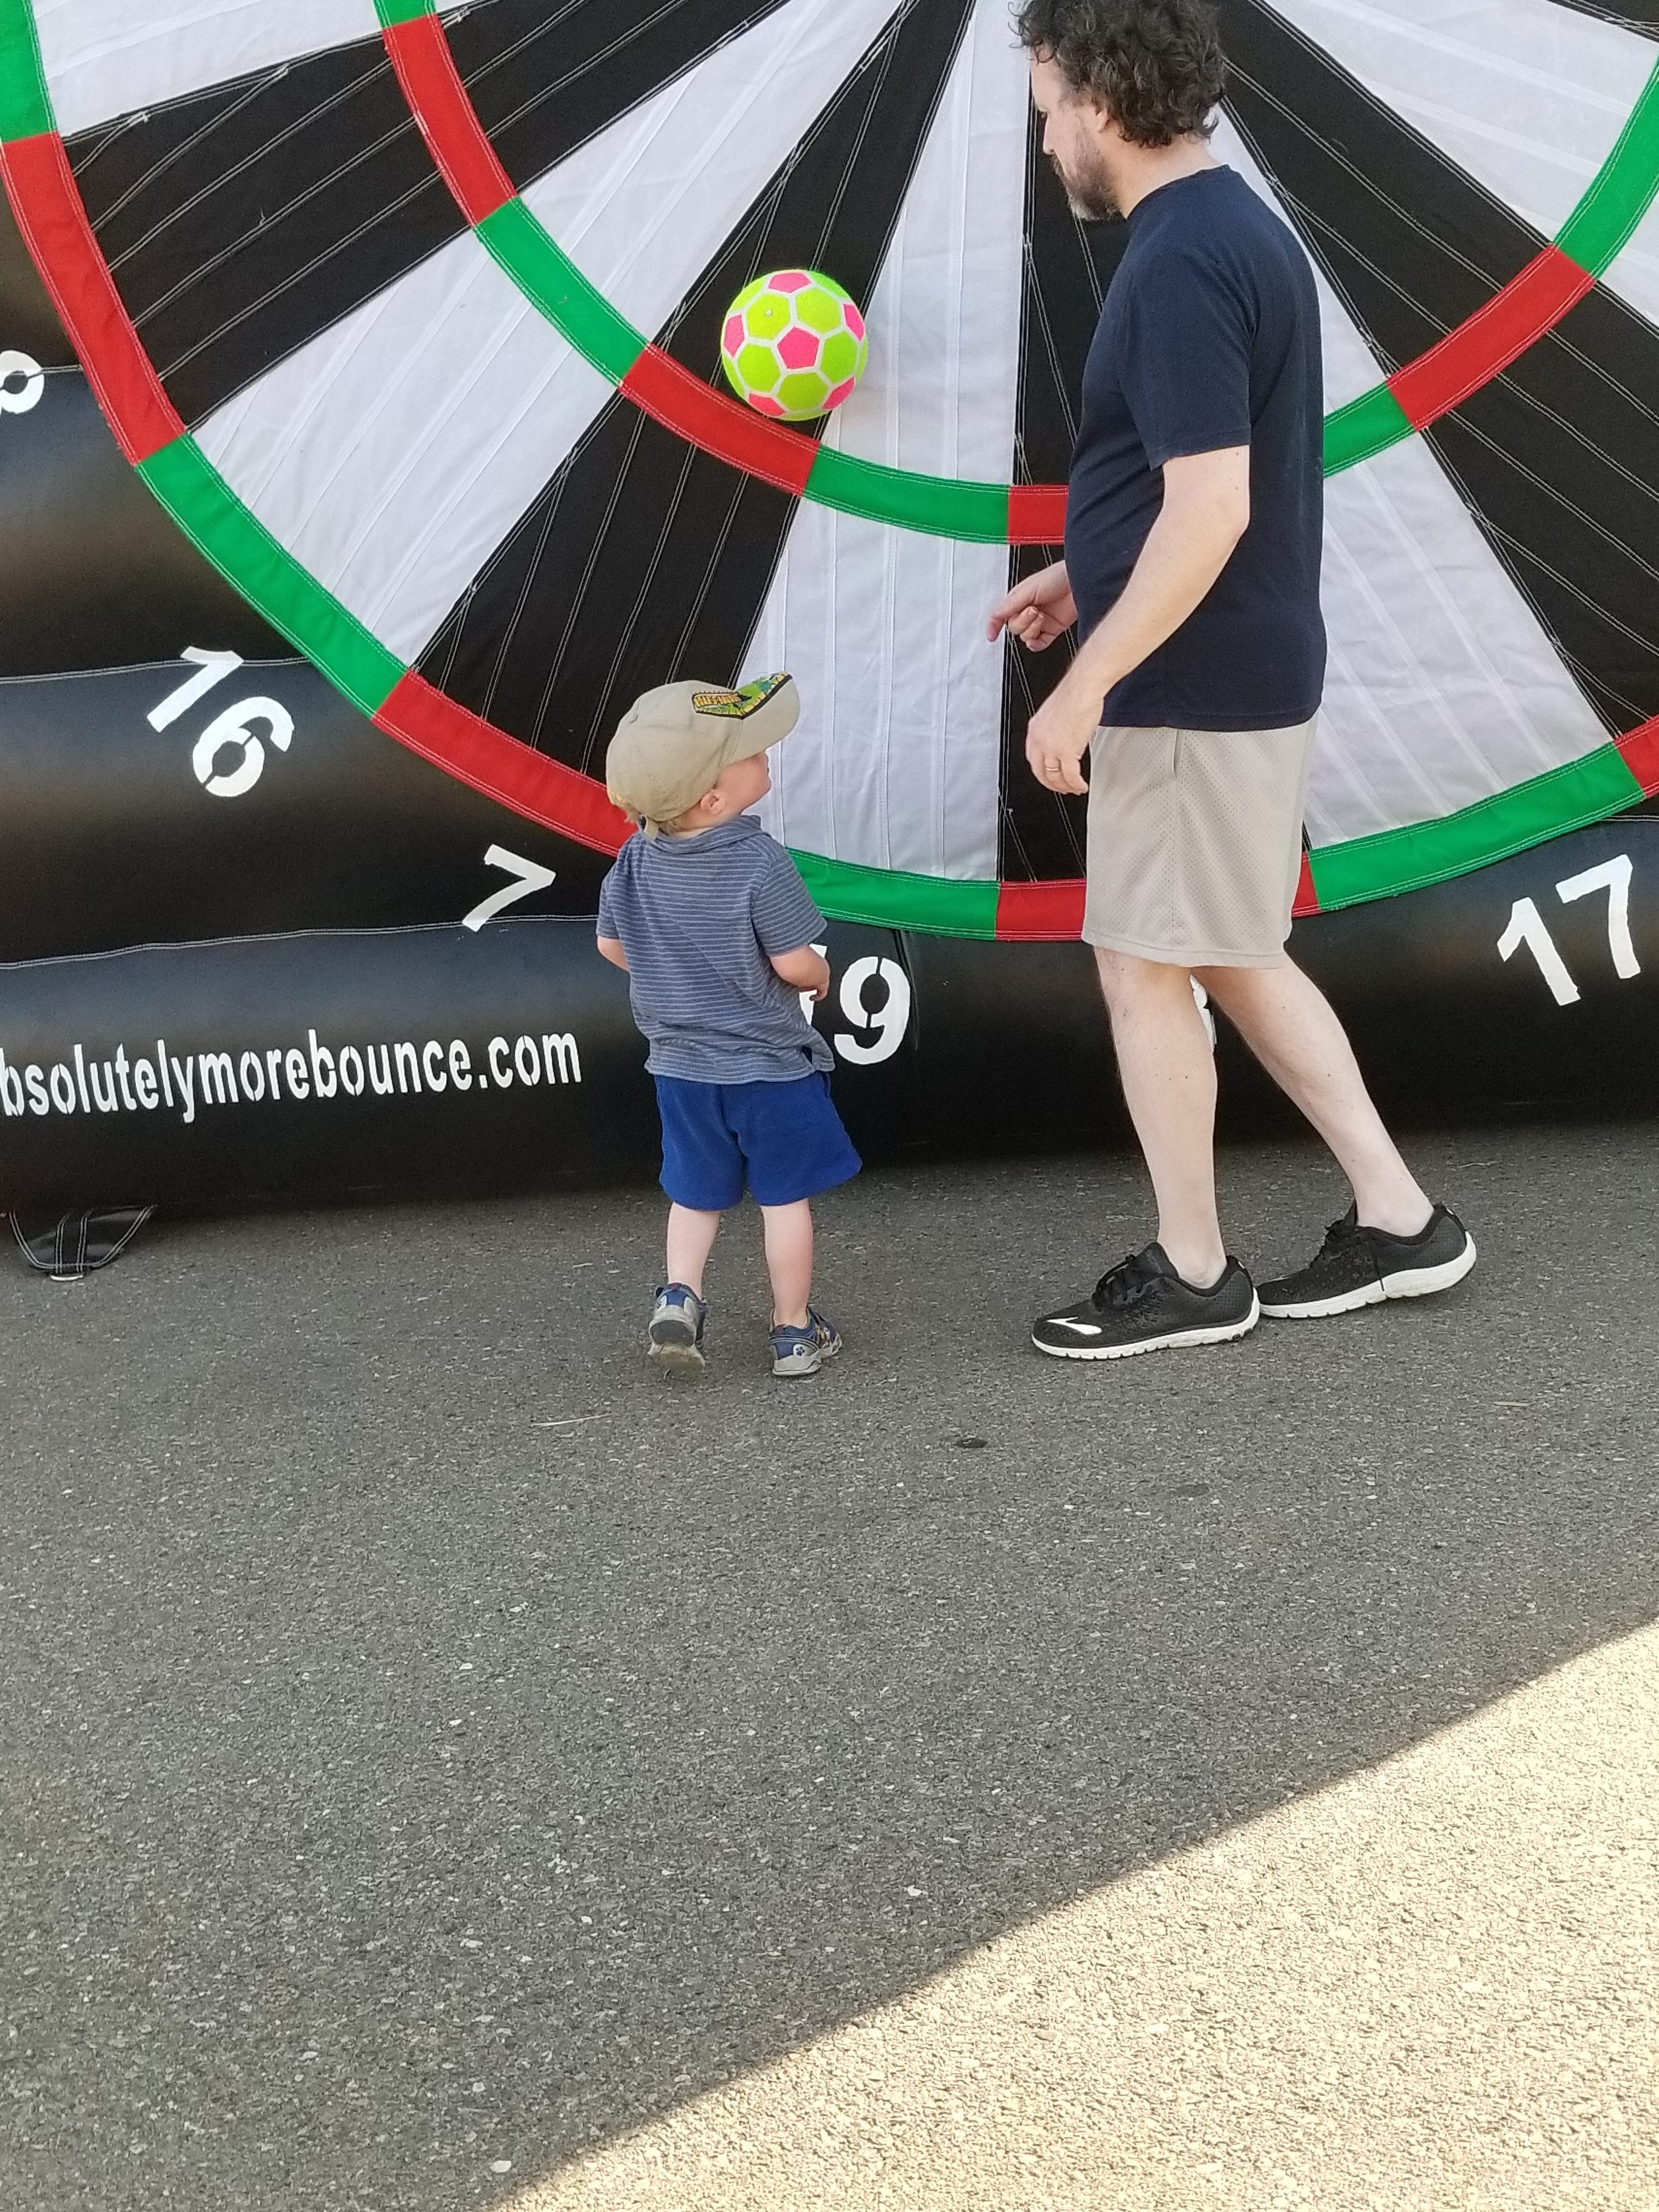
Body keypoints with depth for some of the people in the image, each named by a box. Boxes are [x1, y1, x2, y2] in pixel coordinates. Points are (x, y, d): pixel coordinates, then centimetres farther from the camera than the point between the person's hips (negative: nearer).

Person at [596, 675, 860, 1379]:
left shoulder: (637, 861, -5)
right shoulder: (758, 863, -23)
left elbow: (612, 944, 6)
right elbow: (793, 963, -21)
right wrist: (819, 974, 1)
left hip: (680, 1064, 5)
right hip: (769, 1065, -5)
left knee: (697, 1193, 20)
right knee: (785, 1197, 8)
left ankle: (678, 1295, 4)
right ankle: (793, 1331, 16)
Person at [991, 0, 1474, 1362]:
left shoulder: (1180, 263, -20)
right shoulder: (1233, 226, 12)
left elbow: (1212, 509, -26)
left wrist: (1085, 686, -21)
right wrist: (1082, 577, 23)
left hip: (1194, 692, -10)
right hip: (1241, 674, 10)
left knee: (1147, 964, 3)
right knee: (1234, 955, 18)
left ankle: (1193, 1277, 17)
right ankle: (1398, 1220, 24)